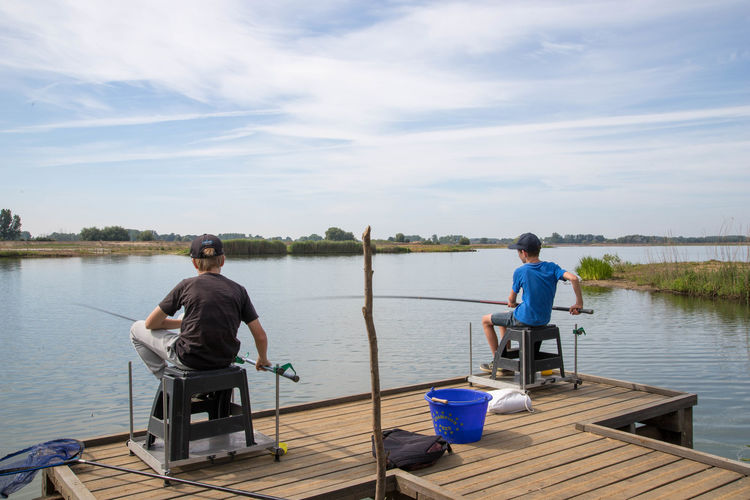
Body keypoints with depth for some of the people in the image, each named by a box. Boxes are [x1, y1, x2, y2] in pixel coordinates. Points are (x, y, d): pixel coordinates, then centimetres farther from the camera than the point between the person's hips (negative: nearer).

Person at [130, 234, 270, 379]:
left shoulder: (187, 285, -9)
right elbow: (261, 336, -2)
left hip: (190, 360, -4)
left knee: (137, 329, 19)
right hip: (225, 361, 4)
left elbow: (150, 324, 1)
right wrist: (263, 360, 18)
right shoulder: (238, 290, -3)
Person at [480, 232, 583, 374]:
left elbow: (511, 299, -2)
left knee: (486, 320, 15)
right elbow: (573, 278, -17)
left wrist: (512, 303, 21)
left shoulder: (520, 272, -14)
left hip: (524, 319, -7)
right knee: (502, 320, 30)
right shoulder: (551, 267, -3)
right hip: (544, 319, 7)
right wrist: (579, 303, -8)